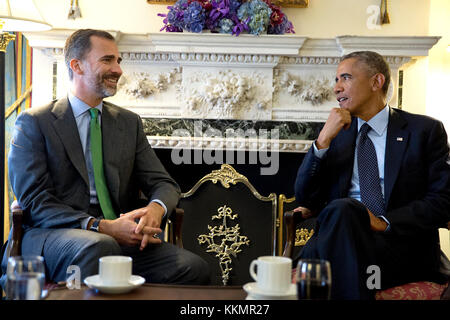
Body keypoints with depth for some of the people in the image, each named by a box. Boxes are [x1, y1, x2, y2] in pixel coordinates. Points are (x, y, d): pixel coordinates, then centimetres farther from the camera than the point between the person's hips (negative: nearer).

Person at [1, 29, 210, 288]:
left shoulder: (130, 123, 19)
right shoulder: (34, 123, 4)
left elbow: (164, 184, 14)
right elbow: (34, 201, -6)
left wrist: (155, 209, -13)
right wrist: (100, 226, -20)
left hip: (122, 237, 4)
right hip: (53, 235, -4)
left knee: (194, 267, -24)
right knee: (98, 247, -40)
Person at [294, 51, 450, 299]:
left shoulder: (424, 130, 10)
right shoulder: (337, 134, 20)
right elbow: (305, 199, 12)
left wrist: (385, 222, -14)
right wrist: (324, 139, -1)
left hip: (401, 243, -2)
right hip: (340, 237, 3)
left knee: (341, 210, -33)